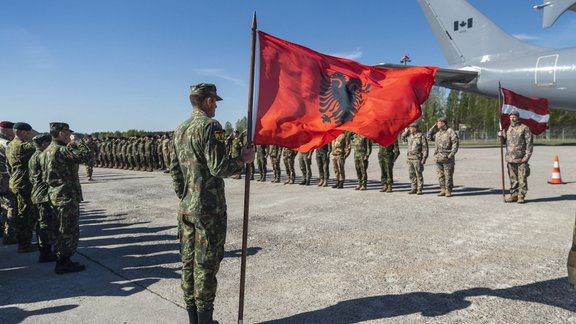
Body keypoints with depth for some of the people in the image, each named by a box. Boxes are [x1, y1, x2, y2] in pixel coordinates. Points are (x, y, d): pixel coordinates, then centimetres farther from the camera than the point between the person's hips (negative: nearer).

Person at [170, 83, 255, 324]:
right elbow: (218, 167, -20)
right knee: (206, 266, 1)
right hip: (209, 209, -8)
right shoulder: (209, 126, -13)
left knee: (188, 263, 13)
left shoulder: (180, 130, 13)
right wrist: (243, 160, -5)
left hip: (186, 209, 8)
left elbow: (174, 170, 15)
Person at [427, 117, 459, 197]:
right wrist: (434, 127, 11)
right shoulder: (437, 132, 14)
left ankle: (448, 191, 4)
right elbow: (429, 137, 19)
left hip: (447, 157, -6)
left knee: (448, 175, -2)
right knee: (440, 175, 8)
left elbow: (455, 143, -9)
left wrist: (451, 154, -17)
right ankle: (443, 190, 15)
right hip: (438, 157, 7)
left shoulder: (450, 132, -5)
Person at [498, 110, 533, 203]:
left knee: (522, 178, -2)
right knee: (512, 179, 9)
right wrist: (501, 136, 2)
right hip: (510, 158, 5)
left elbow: (529, 143, -5)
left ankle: (521, 196, 4)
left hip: (521, 159, -5)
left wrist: (527, 156, -12)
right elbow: (505, 141, 23)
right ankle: (514, 195, 16)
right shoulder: (508, 128, 13)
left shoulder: (524, 128, -2)